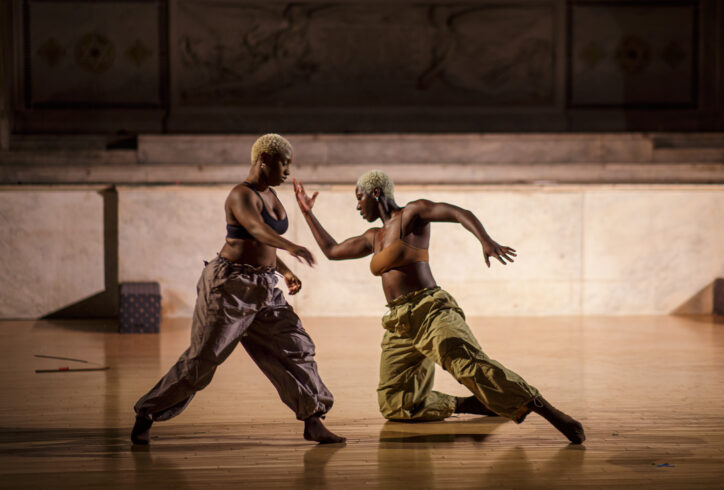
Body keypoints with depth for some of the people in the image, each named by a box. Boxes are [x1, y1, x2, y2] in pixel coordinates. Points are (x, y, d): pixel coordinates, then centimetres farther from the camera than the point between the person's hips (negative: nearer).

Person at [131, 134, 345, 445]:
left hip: (263, 290, 9)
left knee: (295, 348, 1)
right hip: (230, 285, -9)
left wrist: (284, 271, 13)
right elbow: (257, 228, -38)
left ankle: (313, 423, 6)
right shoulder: (242, 196, -16)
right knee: (203, 358, -6)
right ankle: (146, 416, 7)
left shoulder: (269, 195, 12)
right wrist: (291, 247, -55)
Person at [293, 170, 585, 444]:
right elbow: (332, 251, 34)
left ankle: (551, 414, -37)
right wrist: (307, 212, 35)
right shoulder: (374, 237, 23)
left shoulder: (411, 214, 2)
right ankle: (478, 404, 0)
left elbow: (459, 213, -11)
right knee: (395, 405, -1)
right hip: (399, 325, 8)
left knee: (467, 363, -33)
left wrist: (486, 240, -29)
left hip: (430, 310, -8)